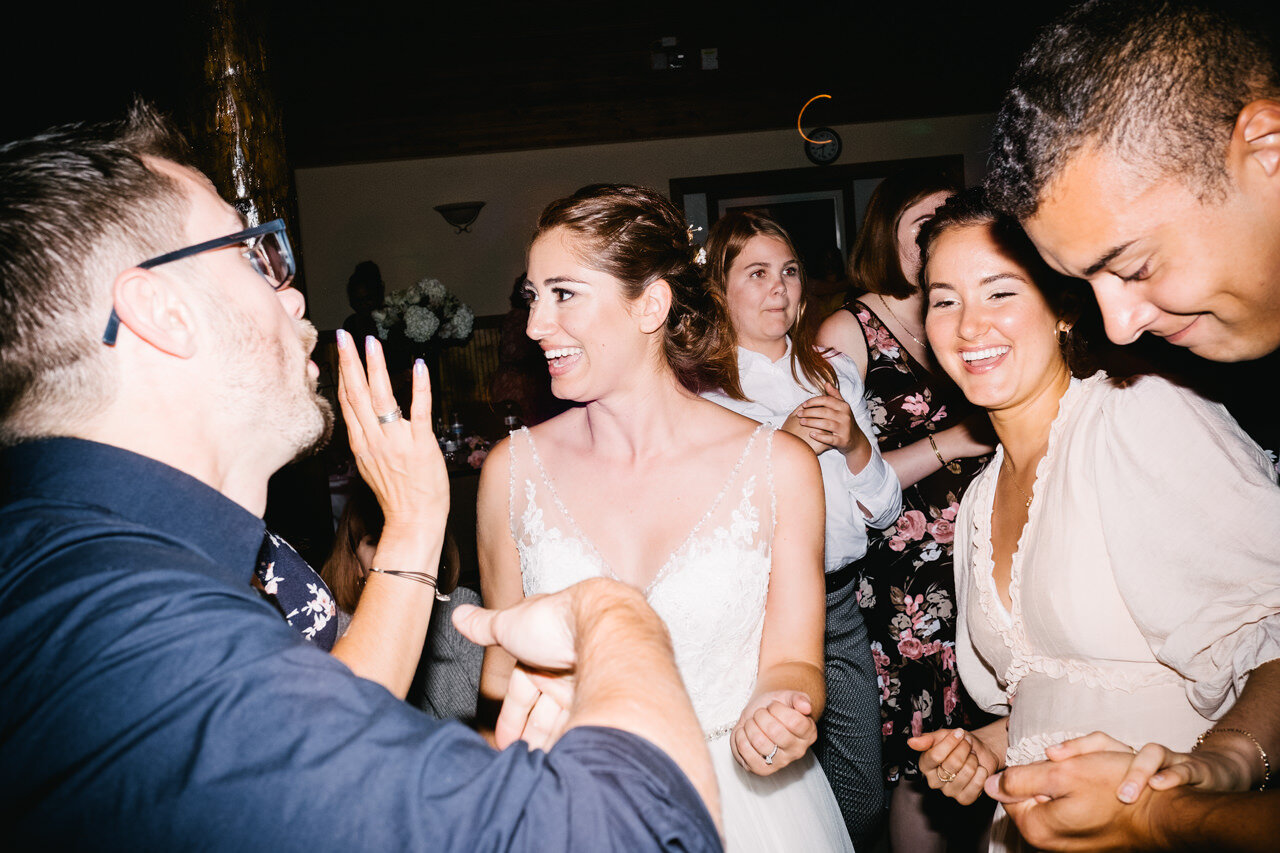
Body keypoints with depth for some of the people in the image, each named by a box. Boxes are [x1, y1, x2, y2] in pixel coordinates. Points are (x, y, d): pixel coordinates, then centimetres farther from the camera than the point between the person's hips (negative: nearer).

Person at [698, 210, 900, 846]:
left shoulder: (835, 373, 9)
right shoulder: (700, 391, -6)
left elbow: (884, 511, 9)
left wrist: (856, 444, -9)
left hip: (841, 603, 4)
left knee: (862, 804, 10)